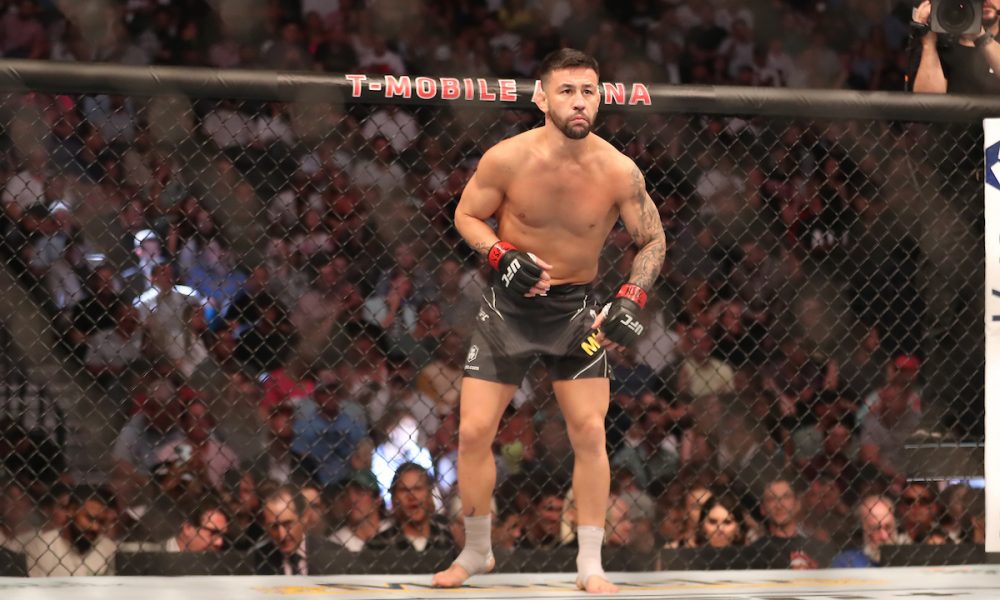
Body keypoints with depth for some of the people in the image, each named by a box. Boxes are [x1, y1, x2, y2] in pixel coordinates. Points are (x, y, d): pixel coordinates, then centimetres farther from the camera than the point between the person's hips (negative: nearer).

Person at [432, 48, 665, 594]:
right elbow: (467, 215, -1)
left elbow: (652, 241, -1)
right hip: (509, 303, 0)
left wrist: (632, 298, -17)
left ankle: (589, 565, 4)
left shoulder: (619, 172, -15)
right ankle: (476, 553, 18)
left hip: (573, 306, 0)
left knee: (590, 431, -8)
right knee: (473, 431, -3)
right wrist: (502, 256, -20)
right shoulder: (507, 159, -17)